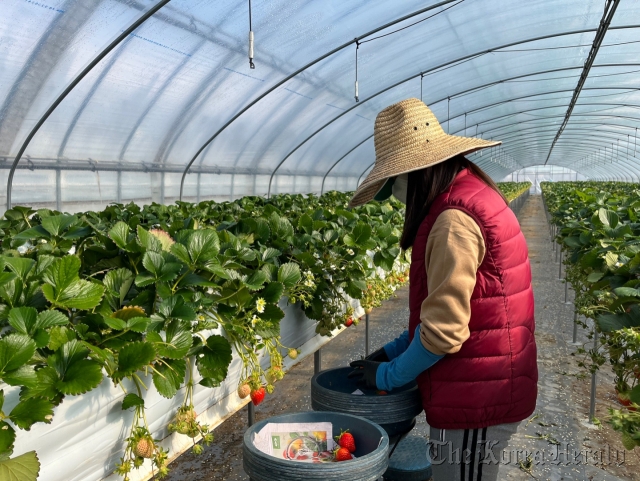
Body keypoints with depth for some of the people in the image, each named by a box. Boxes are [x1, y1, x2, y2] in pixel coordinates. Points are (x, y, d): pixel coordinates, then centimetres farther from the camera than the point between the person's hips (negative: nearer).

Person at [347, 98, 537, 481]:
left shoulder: (454, 220, -23)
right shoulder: (471, 194, 9)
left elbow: (444, 330, -23)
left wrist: (388, 376, -8)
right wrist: (393, 351, 10)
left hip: (475, 399, -9)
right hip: (487, 389, 9)